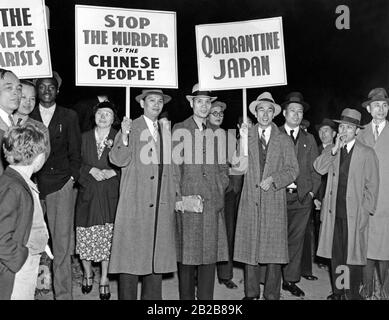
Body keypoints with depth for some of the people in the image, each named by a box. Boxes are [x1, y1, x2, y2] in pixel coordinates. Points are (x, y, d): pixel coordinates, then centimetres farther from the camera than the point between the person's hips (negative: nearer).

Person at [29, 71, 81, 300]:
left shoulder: (69, 116, 11)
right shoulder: (27, 117, 11)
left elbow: (75, 151, 11)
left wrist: (72, 176, 0)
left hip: (61, 185, -1)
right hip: (32, 184, 1)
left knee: (62, 244, -2)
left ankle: (63, 294, 6)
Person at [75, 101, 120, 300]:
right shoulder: (84, 138, 9)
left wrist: (112, 172, -13)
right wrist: (90, 170, -9)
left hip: (110, 195, -1)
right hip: (87, 194, 2)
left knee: (107, 238, 1)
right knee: (84, 238, 3)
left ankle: (104, 280, 17)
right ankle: (87, 273, 28)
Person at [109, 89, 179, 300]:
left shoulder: (166, 132, 16)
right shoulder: (130, 128, 1)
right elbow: (118, 160, -11)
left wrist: (175, 196, 13)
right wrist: (124, 136, -26)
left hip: (163, 204, 5)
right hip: (136, 203, -5)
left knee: (158, 253, 7)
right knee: (131, 252, -3)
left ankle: (152, 296, 17)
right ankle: (127, 296, 7)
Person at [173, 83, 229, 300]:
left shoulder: (216, 133, 15)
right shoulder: (179, 129, 5)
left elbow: (223, 169, 17)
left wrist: (218, 191, 2)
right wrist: (182, 197, -7)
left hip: (213, 203, 3)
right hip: (187, 202, -3)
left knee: (210, 255, 3)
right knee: (186, 255, 1)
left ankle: (206, 297, 12)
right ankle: (186, 296, 13)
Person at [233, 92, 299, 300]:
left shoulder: (284, 140, 9)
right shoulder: (247, 136, 10)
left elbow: (292, 170, 5)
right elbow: (241, 167, 0)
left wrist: (273, 179, -11)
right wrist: (244, 140, -11)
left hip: (274, 199, -1)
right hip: (250, 200, 1)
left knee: (273, 249, 0)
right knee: (249, 246, 4)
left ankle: (272, 294, 12)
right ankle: (251, 292, 18)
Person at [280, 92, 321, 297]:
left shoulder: (309, 139, 15)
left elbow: (315, 169, 13)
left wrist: (312, 191, 1)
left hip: (302, 197, 3)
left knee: (296, 240, 5)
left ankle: (291, 280, 14)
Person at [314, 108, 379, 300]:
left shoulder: (367, 153, -1)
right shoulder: (331, 151, 10)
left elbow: (372, 186, -1)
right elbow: (319, 169, -6)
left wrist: (365, 211, -6)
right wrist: (334, 150, -13)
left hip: (354, 213, -3)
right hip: (334, 212, 3)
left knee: (353, 255, 0)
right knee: (335, 255, 9)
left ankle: (353, 294, 12)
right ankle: (337, 291, 22)